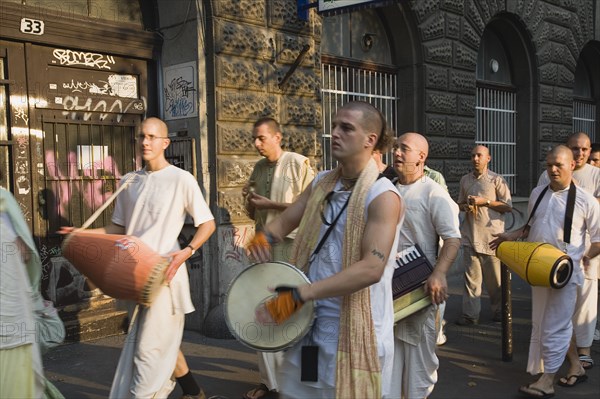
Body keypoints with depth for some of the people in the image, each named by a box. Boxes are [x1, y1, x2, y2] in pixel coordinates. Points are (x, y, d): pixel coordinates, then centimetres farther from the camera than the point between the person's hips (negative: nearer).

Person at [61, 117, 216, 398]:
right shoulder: (129, 181, 10)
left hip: (165, 272, -6)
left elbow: (208, 223, -6)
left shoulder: (181, 179, -8)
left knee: (149, 347, -3)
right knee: (163, 341, 14)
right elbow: (119, 228, 16)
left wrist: (187, 251, -22)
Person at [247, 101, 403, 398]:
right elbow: (286, 220, 15)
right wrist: (263, 237, -10)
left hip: (353, 330, -6)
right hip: (307, 321, 6)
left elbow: (372, 269, -26)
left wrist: (297, 296, -29)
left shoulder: (382, 196, -16)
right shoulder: (322, 182, 6)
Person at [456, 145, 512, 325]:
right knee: (471, 276, 1)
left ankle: (499, 310, 23)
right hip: (470, 234, 3)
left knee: (495, 276, 6)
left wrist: (485, 202, -12)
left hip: (492, 234, -3)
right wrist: (466, 207, -1)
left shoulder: (496, 180, -1)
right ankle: (470, 313, 4)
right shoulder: (465, 180, 11)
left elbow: (508, 206, -2)